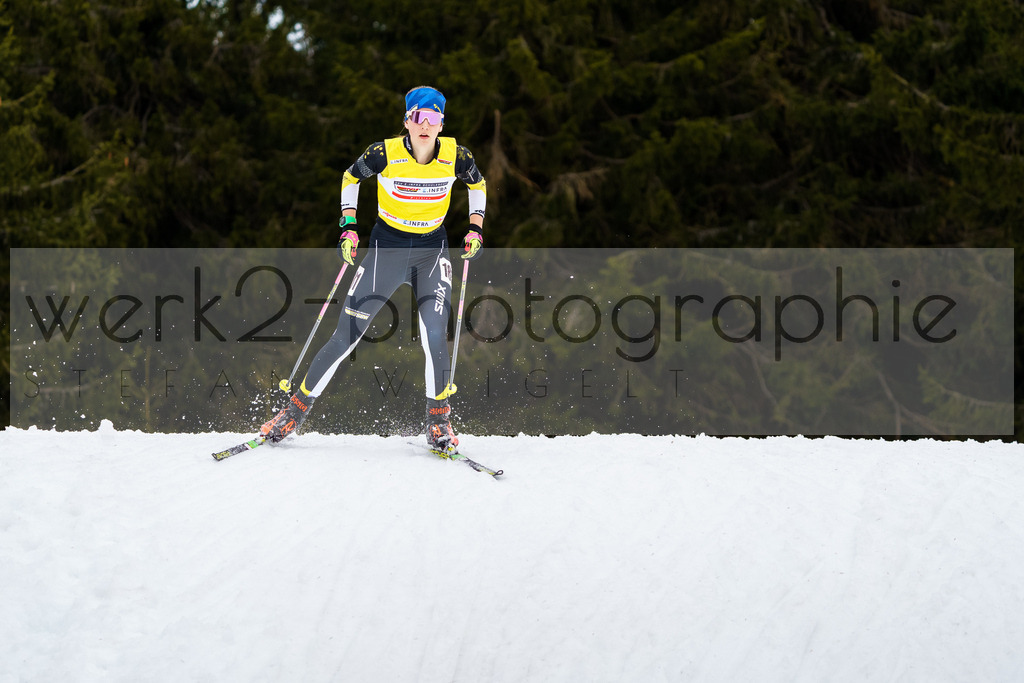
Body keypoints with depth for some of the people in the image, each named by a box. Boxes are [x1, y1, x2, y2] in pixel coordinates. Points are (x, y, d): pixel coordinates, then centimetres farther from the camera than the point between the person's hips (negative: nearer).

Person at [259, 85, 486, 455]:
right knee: (345, 337, -4)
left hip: (432, 250, 1)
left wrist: (475, 228, 0)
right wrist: (348, 226, -6)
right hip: (386, 246, -1)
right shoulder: (385, 154, -18)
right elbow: (350, 178, 2)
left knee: (434, 337, -18)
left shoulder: (456, 156, -12)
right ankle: (296, 409, 10)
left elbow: (478, 184, 10)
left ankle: (439, 420, 1)